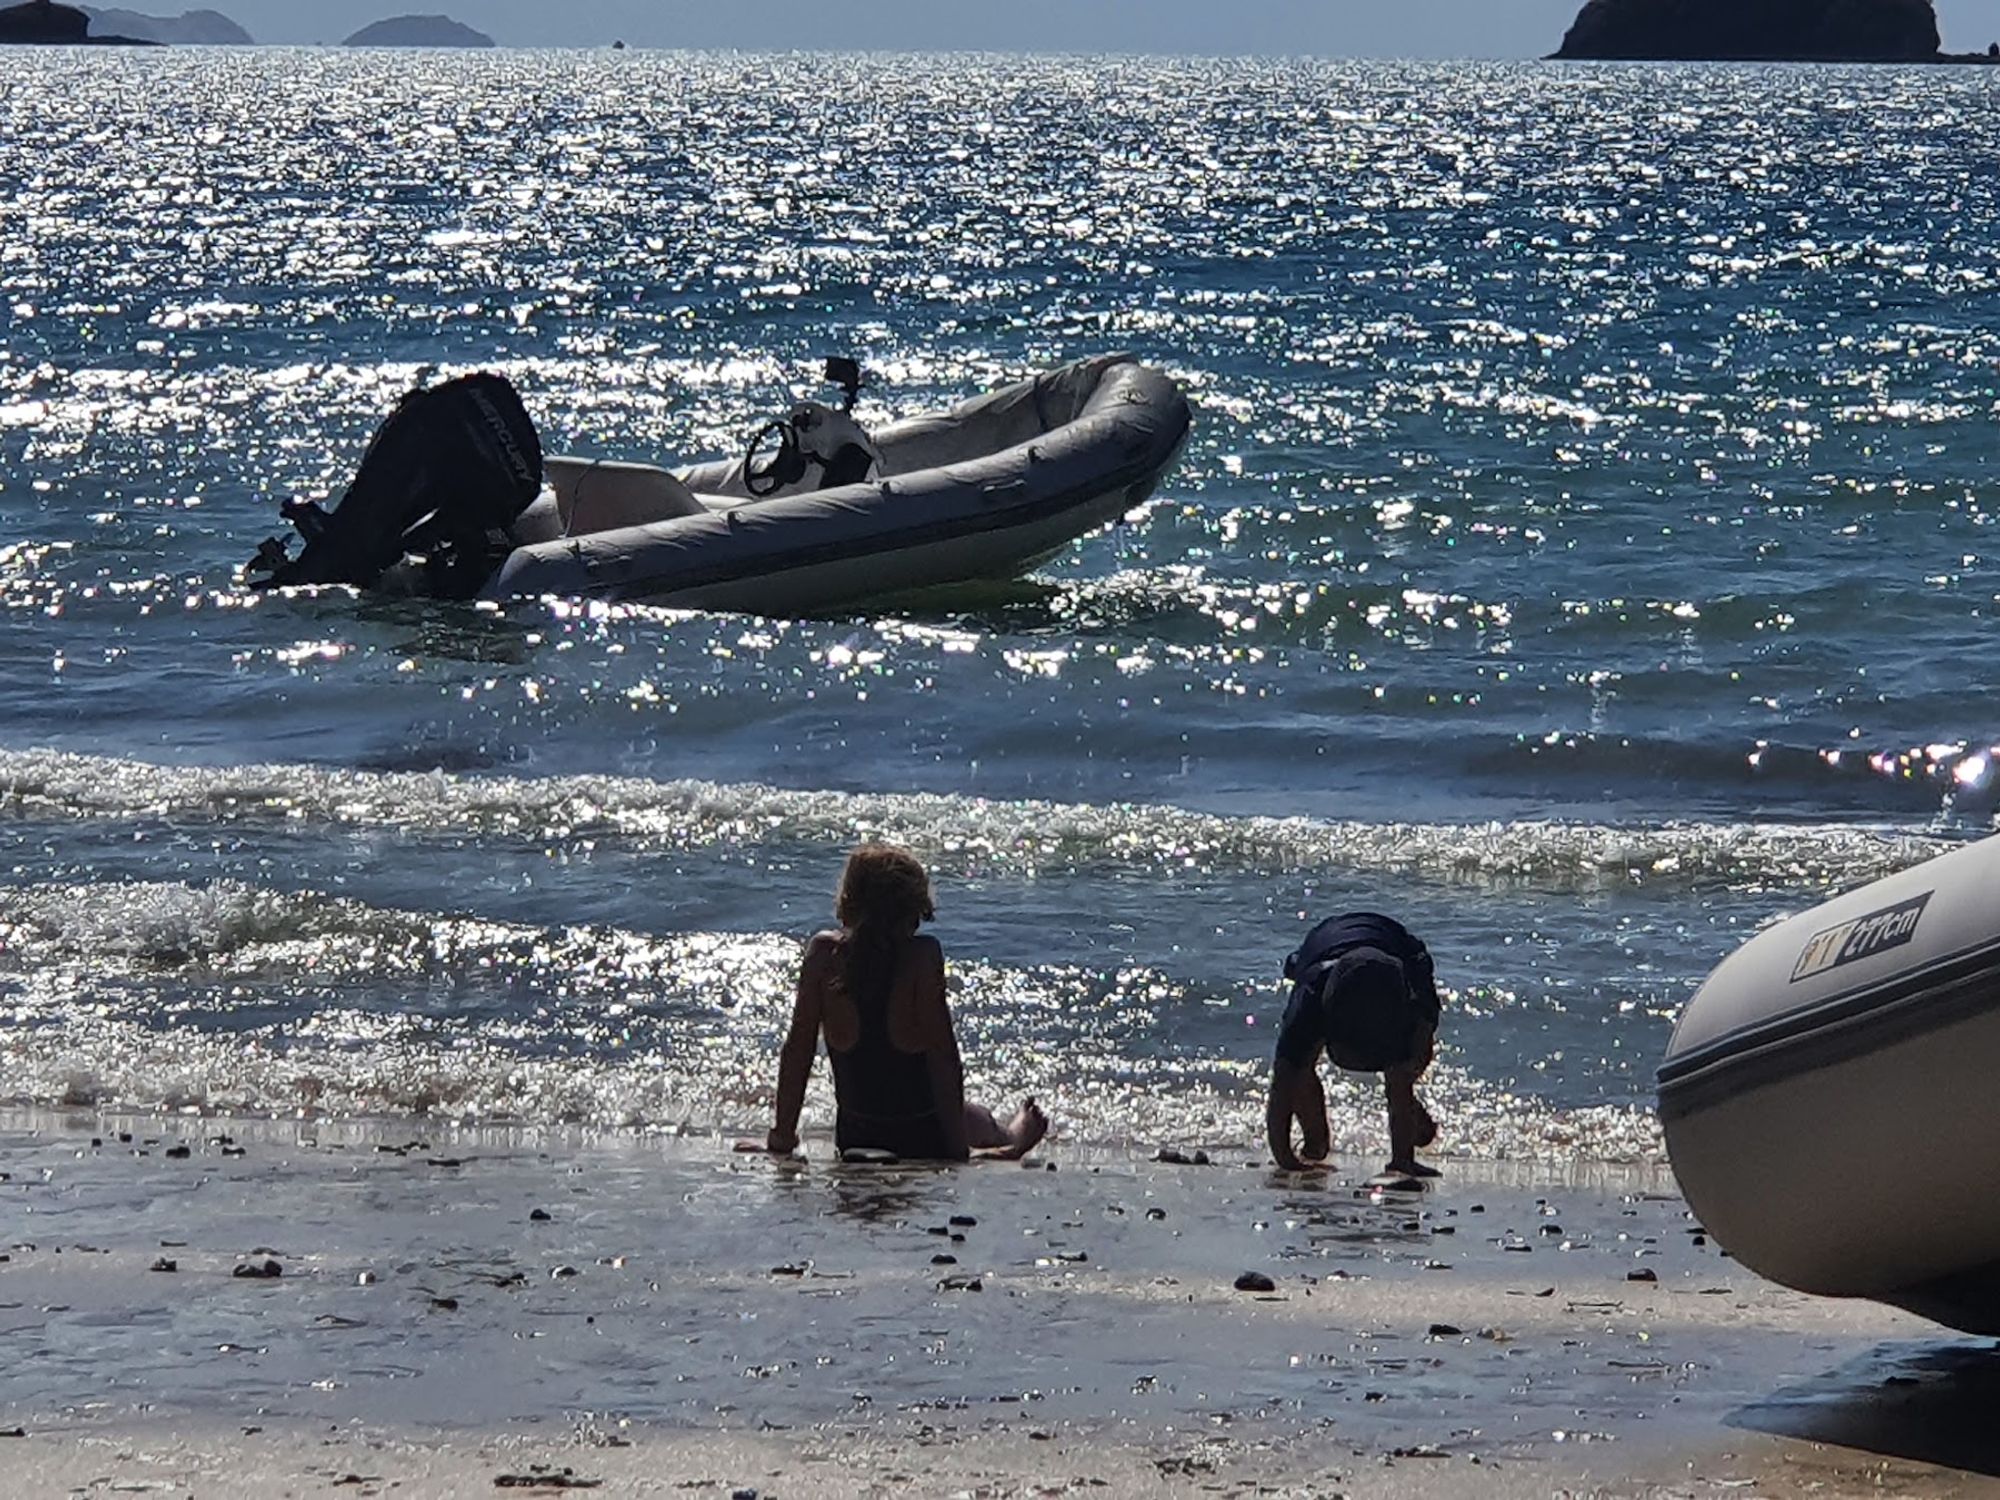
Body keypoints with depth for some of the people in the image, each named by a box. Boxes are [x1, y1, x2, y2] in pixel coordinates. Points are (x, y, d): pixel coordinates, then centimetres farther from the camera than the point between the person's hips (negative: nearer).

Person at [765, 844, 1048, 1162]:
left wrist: (783, 1137, 3)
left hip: (853, 1140, 4)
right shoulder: (922, 955, -19)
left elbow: (797, 1047, -6)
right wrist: (959, 1148, -14)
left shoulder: (824, 952, -10)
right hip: (925, 1140, -4)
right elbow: (941, 1052, -20)